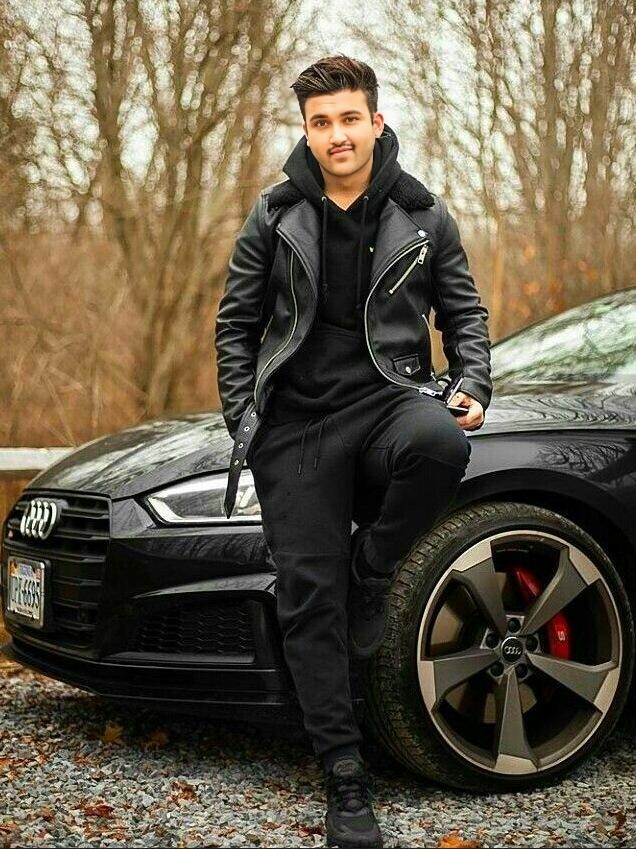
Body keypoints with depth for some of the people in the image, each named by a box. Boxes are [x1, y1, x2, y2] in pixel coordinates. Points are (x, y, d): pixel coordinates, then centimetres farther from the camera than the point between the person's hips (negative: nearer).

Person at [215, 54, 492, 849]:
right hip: (297, 419, 1)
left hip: (389, 400, -1)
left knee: (440, 443, -38)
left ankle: (370, 574, -10)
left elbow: (463, 311, 15)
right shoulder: (275, 217, 7)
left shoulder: (423, 215, 6)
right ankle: (345, 778, 6)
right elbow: (236, 322, 12)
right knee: (308, 596, -4)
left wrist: (472, 385, -2)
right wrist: (242, 418, 4)